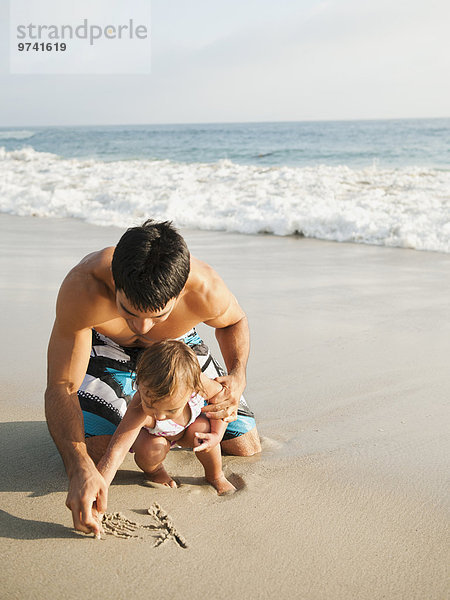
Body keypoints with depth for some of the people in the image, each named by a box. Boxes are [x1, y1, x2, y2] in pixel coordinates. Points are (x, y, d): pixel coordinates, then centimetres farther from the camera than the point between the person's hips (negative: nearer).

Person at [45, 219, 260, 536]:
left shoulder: (207, 292, -38)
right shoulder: (81, 287, -43)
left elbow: (234, 321, -10)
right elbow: (61, 388, -37)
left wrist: (237, 376, -30)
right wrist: (80, 469, -52)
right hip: (108, 346, -1)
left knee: (246, 447, 1)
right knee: (93, 453, -21)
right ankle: (131, 413, 13)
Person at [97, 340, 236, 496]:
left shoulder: (198, 383, -40)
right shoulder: (139, 411, -46)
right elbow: (115, 453, -50)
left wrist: (217, 436, -28)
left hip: (185, 430, 2)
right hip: (149, 433, -2)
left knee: (203, 428, -27)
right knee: (151, 449, -32)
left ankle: (216, 476, 2)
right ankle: (153, 471, 6)